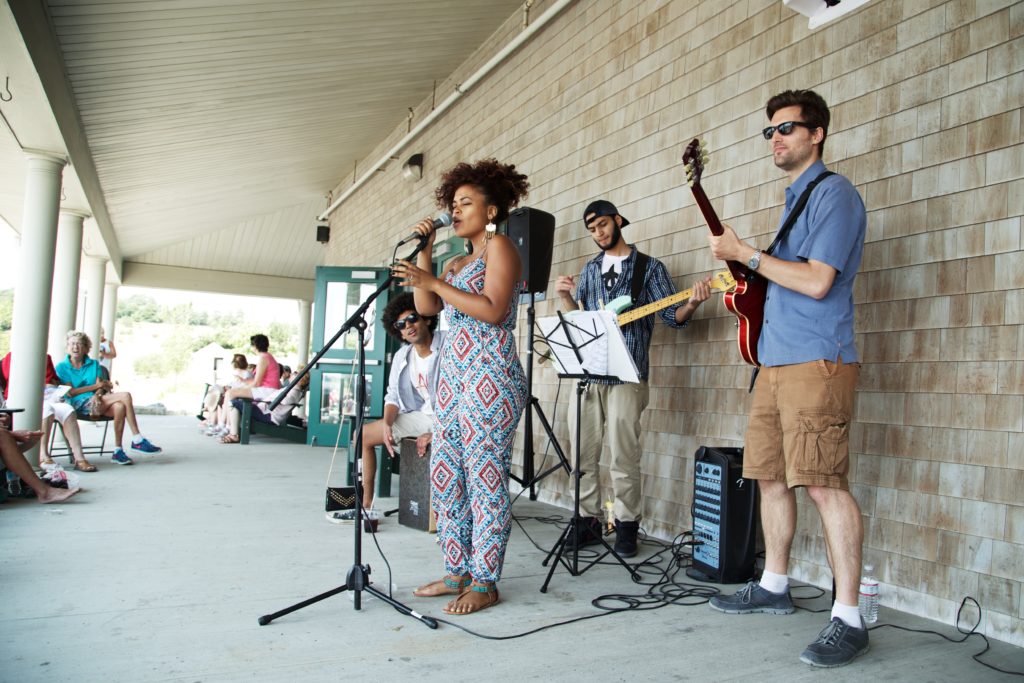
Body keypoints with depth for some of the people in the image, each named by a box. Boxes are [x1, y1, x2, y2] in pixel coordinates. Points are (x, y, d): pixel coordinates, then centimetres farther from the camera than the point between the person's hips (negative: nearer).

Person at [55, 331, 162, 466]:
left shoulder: (94, 364, 20)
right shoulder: (62, 367, 9)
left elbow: (100, 387, 7)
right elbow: (70, 392, -2)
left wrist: (97, 395, -16)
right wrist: (96, 386, -4)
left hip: (95, 402, 4)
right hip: (79, 404, -4)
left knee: (119, 407, -35)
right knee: (125, 395, -27)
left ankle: (118, 452, -33)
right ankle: (138, 441, -28)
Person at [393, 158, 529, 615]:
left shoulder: (500, 247, -2)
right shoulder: (459, 262, 23)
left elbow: (492, 310, -16)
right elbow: (426, 308, 13)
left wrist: (433, 281, -15)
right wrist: (424, 254, 11)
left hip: (490, 376, -9)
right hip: (453, 375, 9)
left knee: (485, 476, -6)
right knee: (445, 477, 9)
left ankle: (484, 584, 2)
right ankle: (457, 573, 19)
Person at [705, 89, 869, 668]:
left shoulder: (835, 193, -6)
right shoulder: (795, 198, 23)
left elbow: (817, 282, -17)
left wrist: (746, 254, -11)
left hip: (816, 363, -10)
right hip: (775, 361, 10)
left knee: (824, 485, -11)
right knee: (771, 477, 14)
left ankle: (849, 619, -3)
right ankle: (774, 586, 28)